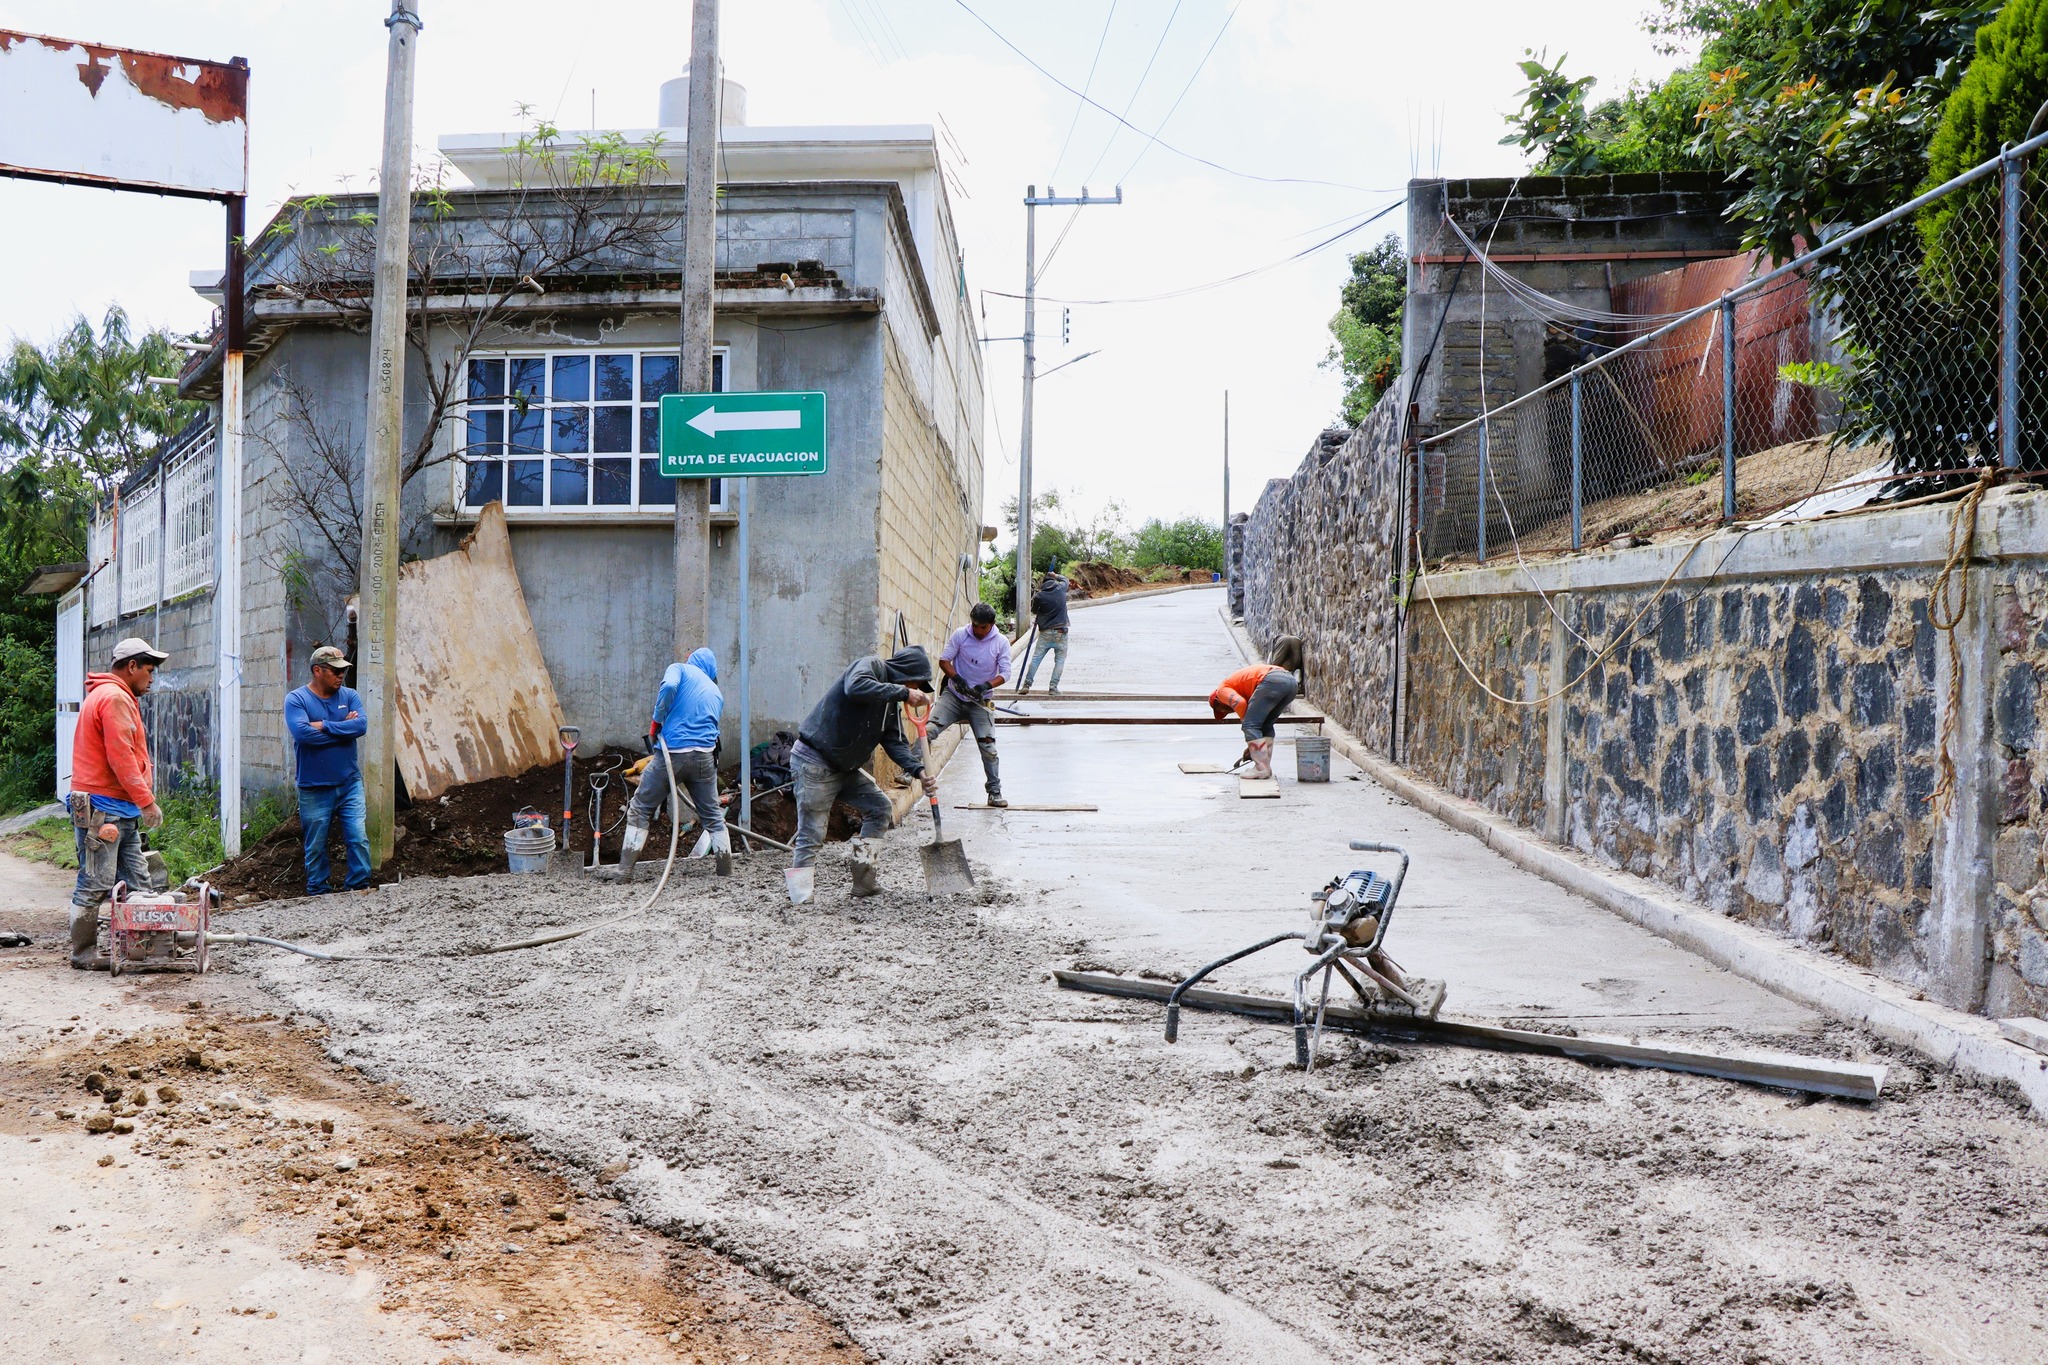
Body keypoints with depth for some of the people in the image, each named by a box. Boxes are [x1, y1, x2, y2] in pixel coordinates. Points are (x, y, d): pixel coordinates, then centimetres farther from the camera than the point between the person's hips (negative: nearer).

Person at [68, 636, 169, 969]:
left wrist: (141, 800, 18)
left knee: (137, 883, 9)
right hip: (101, 808, -11)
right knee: (95, 884, -3)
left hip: (121, 810, 11)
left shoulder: (118, 697, 21)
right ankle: (84, 954, 4)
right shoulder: (114, 697, -12)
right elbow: (121, 757, -20)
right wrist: (147, 801, -19)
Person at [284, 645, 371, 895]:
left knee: (359, 839, -4)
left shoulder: (349, 696, 6)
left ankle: (358, 890, 6)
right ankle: (318, 894, 20)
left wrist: (324, 726, -14)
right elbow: (302, 733, -21)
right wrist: (343, 728, -12)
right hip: (314, 788, -2)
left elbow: (361, 726, -11)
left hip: (350, 783, 2)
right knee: (316, 846, 7)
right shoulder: (296, 699, -4)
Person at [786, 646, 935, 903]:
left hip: (844, 768, 9)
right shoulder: (870, 666, -13)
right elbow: (856, 688, -36)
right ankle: (799, 900, -2)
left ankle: (864, 881, 13)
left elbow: (895, 742, 5)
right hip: (814, 763, -9)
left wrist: (918, 770, -11)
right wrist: (904, 692, -33)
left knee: (880, 809, 9)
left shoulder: (891, 701, 12)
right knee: (811, 836, -7)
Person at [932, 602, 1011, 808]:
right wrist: (956, 678, -21)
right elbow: (944, 659, -3)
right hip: (954, 696, 0)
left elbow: (1005, 672, -6)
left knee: (988, 747, -4)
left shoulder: (1001, 643, -4)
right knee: (928, 729, -21)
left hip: (979, 702, 0)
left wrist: (987, 686, -24)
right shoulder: (960, 635, -5)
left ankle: (995, 792, 8)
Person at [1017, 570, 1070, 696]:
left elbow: (1034, 611, 9)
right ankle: (1053, 688, 0)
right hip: (1061, 633, 1)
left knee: (1035, 659, 5)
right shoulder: (1061, 588, -2)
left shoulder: (1039, 596, -7)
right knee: (1060, 660, 6)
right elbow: (1065, 580, 22)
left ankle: (1026, 685, 3)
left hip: (1045, 633, 0)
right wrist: (1055, 575, 34)